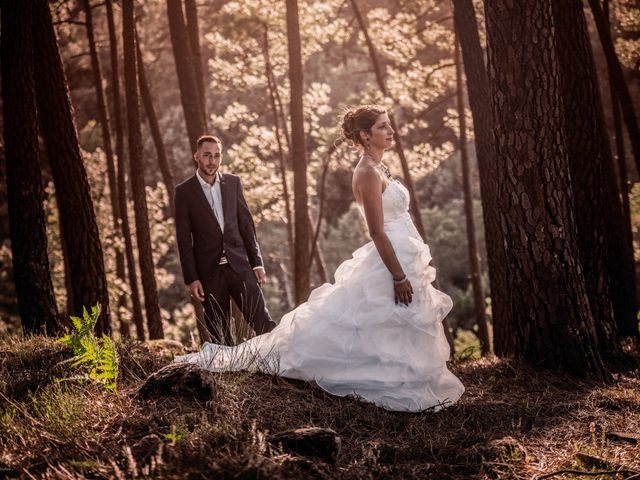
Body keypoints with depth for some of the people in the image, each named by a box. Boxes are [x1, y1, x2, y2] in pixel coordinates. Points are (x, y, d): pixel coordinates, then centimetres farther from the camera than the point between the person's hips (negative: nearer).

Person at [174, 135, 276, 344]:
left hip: (239, 264, 2)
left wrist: (257, 262, 5)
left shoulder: (232, 182, 8)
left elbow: (246, 223, 10)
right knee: (219, 334, 4)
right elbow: (184, 238, -2)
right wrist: (191, 279, -6)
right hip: (209, 271, -2)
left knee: (263, 323, -6)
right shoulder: (184, 191, -1)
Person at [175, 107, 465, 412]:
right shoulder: (368, 173, -18)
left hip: (402, 261, 10)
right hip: (389, 265, -10)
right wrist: (399, 277, -23)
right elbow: (377, 232, -22)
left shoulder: (378, 169, 13)